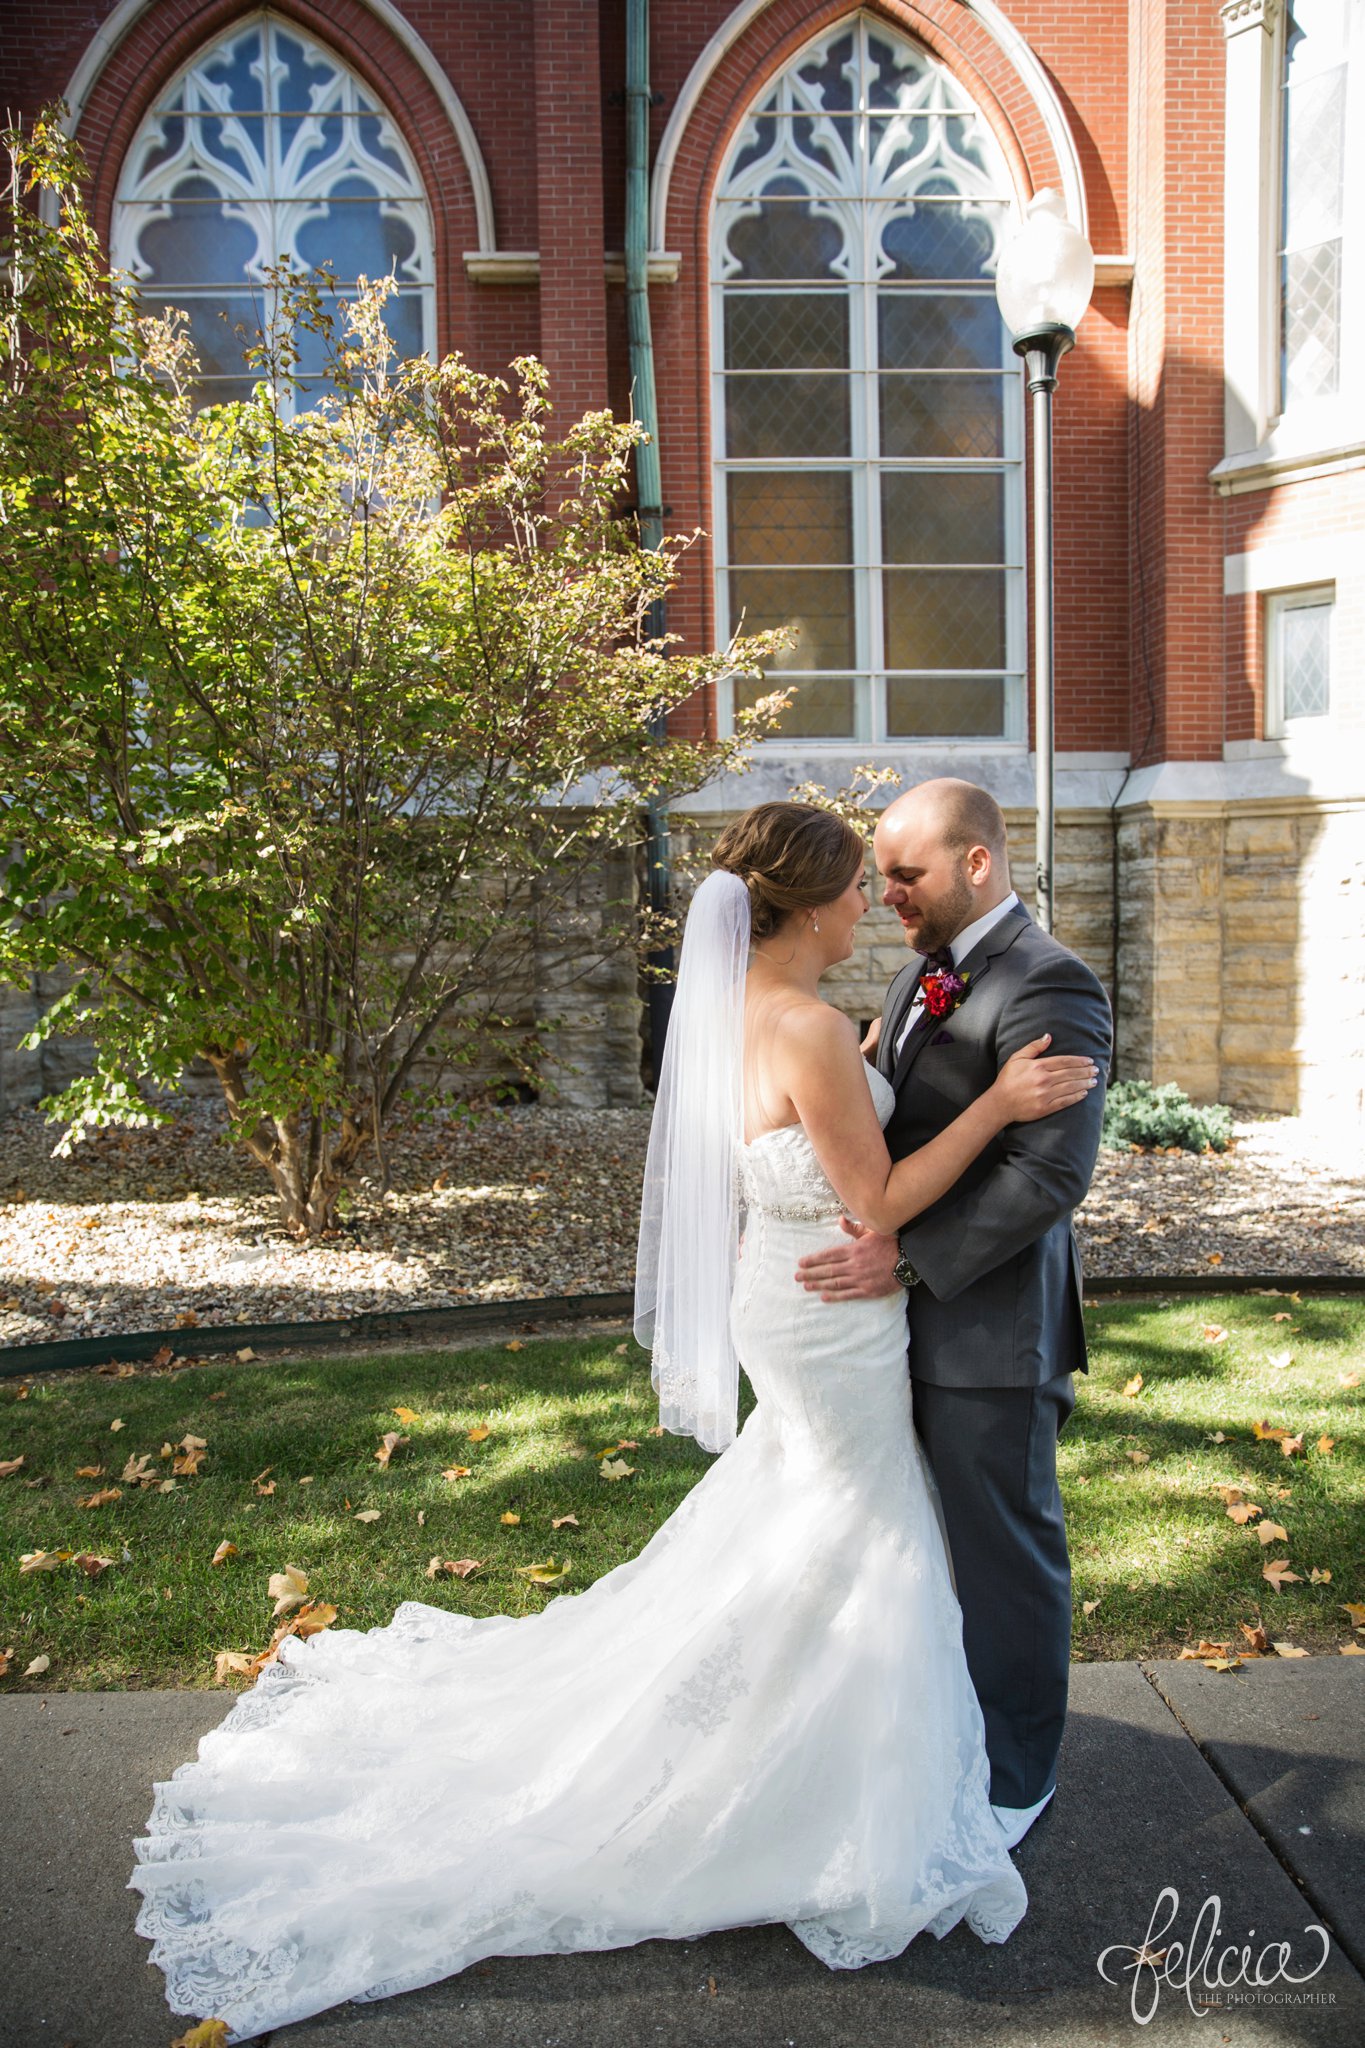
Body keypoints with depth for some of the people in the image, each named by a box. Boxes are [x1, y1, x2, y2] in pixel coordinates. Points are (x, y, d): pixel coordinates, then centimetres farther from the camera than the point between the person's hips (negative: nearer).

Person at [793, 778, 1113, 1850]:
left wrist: (909, 1258, -26)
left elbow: (1052, 1171, -25)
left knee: (1007, 1555, 8)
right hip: (914, 1317, 8)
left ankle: (1016, 1775, 28)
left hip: (992, 1329, -8)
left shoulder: (1048, 987, -18)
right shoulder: (922, 976, 12)